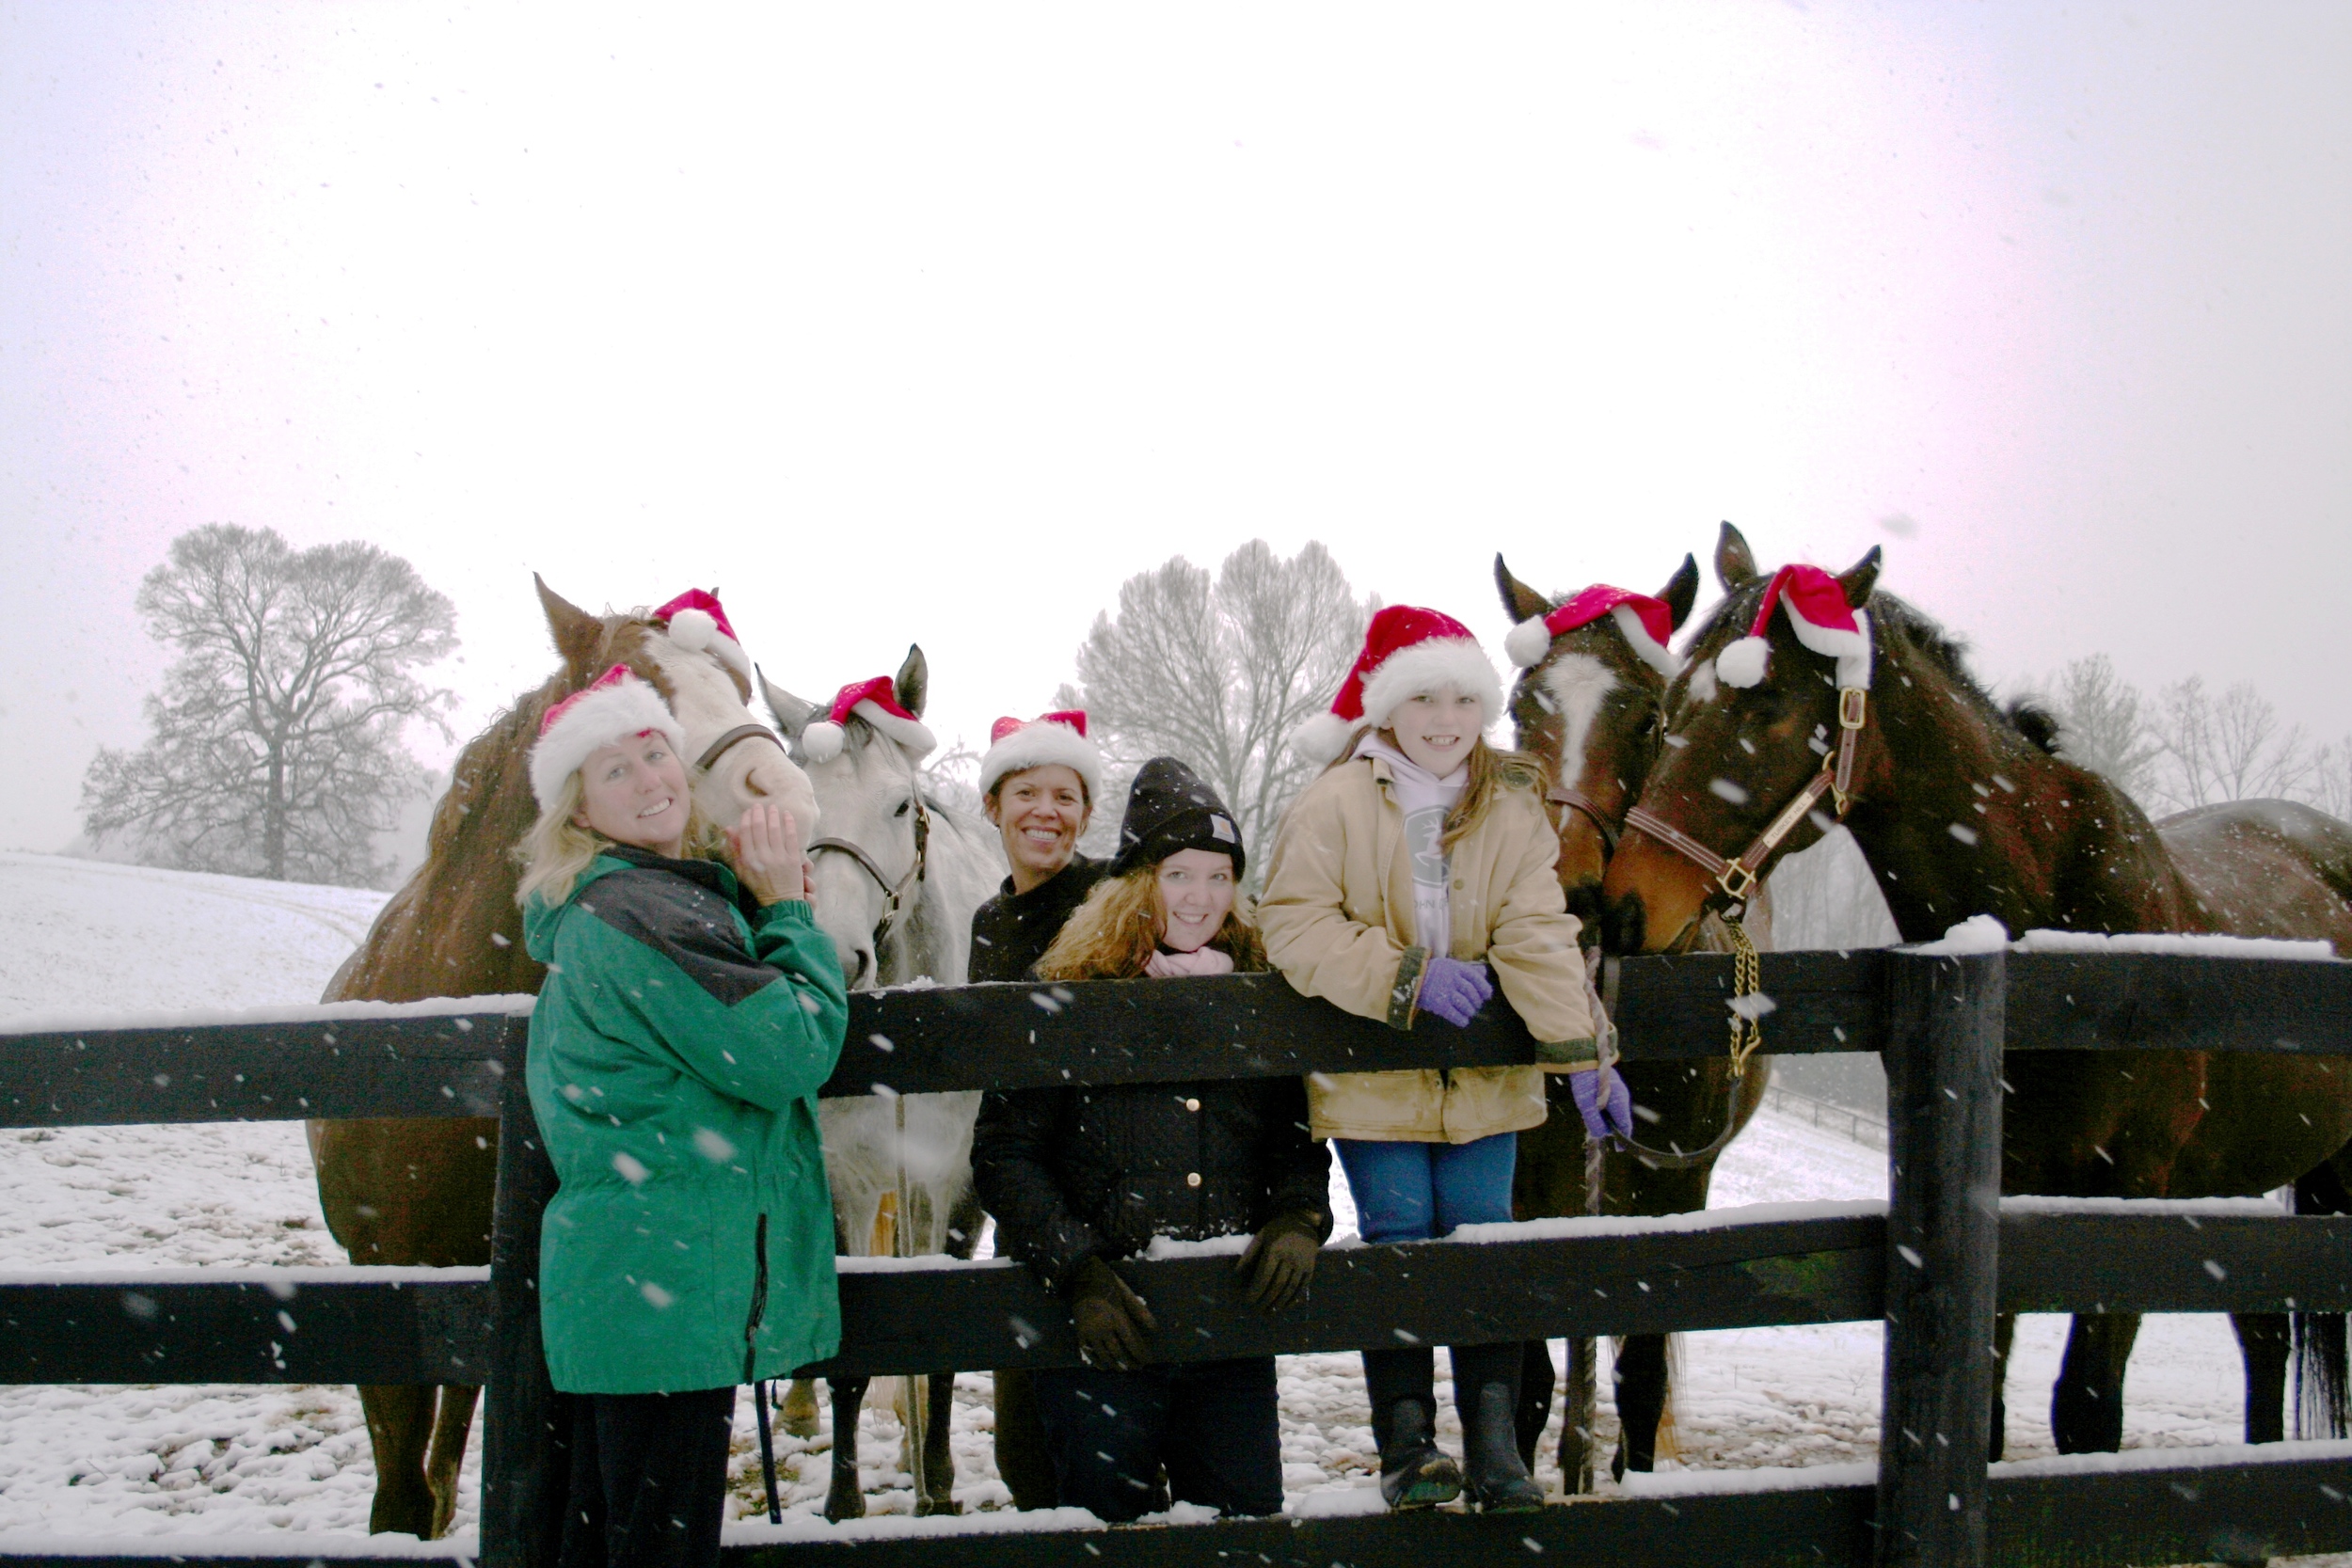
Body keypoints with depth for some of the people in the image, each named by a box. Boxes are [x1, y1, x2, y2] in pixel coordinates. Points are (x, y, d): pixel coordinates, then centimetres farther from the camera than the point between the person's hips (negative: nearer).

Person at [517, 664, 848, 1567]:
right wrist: (787, 911, -6)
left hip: (610, 1279, 10)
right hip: (663, 1288, -10)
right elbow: (788, 1056, -19)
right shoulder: (645, 911, -16)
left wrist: (759, 906, 7)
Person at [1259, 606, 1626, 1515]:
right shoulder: (1335, 805, -9)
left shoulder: (1513, 811, -1)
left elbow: (1538, 939, -6)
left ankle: (1494, 1445, 13)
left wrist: (1580, 1052, -16)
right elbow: (1294, 925, -12)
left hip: (1483, 1080, 2)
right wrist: (1405, 977, -21)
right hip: (1373, 1076, -2)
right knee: (1398, 1245, 0)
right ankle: (1406, 1445, 10)